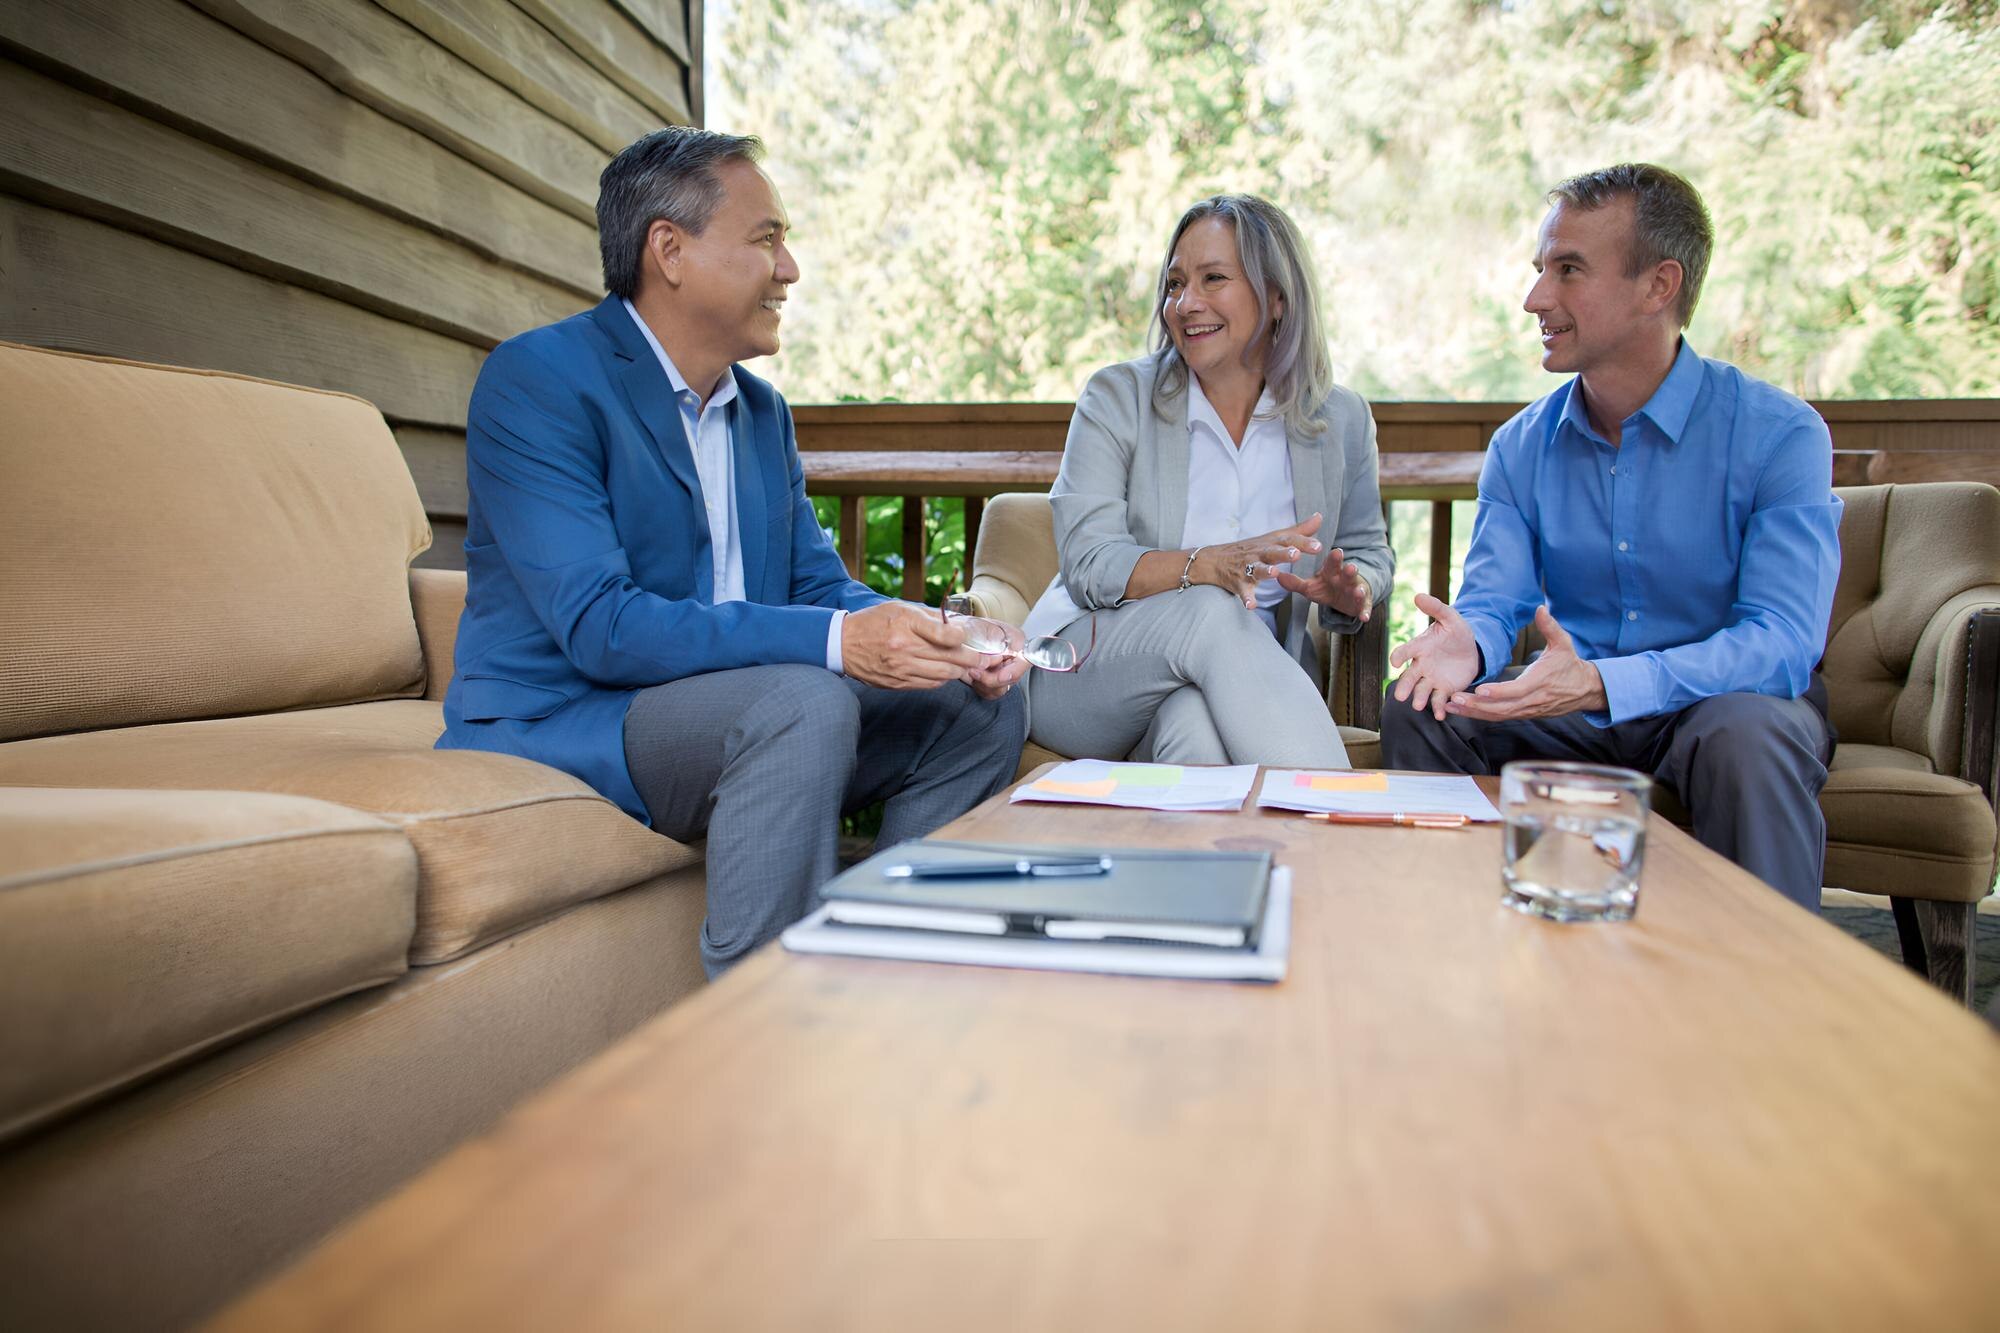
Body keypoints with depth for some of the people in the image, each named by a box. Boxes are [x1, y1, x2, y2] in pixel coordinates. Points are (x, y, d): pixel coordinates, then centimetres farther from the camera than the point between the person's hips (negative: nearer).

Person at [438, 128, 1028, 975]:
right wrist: (836, 641, -32)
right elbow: (597, 625, -24)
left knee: (982, 706, 0)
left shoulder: (763, 412, 13)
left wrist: (943, 643, -11)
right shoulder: (537, 379, -13)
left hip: (737, 709, 8)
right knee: (806, 704, -33)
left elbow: (819, 583, 11)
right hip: (555, 725, -8)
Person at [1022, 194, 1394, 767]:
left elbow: (1368, 550, 16)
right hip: (1089, 673, 0)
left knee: (1197, 718, -37)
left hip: (1244, 679, 1)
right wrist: (1213, 565, -29)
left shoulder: (1341, 419, 7)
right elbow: (1087, 563, -11)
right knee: (1211, 612, -34)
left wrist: (1351, 588, -10)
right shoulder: (1118, 397, -1)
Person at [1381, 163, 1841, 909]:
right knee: (1419, 712, -18)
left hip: (1731, 699, -3)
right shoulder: (1522, 445, 2)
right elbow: (1494, 600, -6)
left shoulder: (1780, 435, -13)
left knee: (1747, 736, -36)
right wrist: (1467, 644, -33)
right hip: (1577, 705, 4)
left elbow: (1783, 639, -23)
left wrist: (1603, 681, -40)